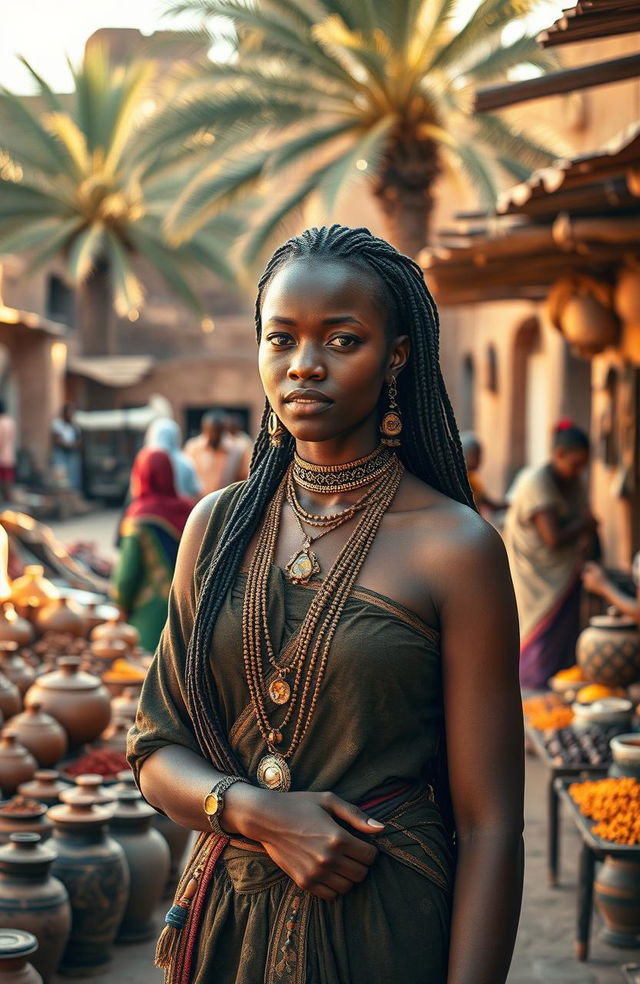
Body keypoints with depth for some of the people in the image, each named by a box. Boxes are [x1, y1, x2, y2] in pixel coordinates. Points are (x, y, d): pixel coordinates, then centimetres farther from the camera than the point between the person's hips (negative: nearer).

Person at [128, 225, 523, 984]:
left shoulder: (453, 547, -11)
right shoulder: (218, 525, 2)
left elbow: (489, 828, -12)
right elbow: (156, 753, 5)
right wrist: (256, 812, -14)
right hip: (224, 918, 4)